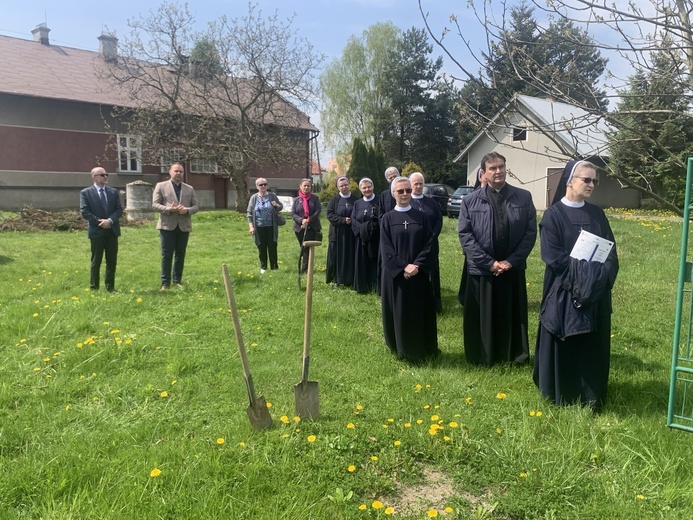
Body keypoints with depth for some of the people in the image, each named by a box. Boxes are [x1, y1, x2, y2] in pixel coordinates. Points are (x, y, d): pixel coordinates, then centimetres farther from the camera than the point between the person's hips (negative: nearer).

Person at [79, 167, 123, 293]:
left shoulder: (114, 192, 10)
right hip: (97, 231, -3)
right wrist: (100, 222, -14)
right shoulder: (85, 192, -1)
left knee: (112, 261, 7)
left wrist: (110, 220, -14)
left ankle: (110, 287, 15)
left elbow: (119, 209, 3)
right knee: (96, 261, 4)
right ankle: (94, 288, 12)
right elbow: (84, 212, -8)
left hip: (112, 231, 4)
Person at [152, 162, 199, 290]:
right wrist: (169, 209, -19)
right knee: (167, 255, -1)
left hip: (184, 226, 3)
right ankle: (165, 282, 5)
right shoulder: (161, 186, 3)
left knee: (180, 255, 8)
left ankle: (177, 280, 18)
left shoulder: (189, 189, 12)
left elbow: (196, 206, 8)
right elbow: (155, 204, -4)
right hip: (167, 226, -3)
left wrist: (187, 210, -13)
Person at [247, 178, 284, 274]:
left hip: (271, 227, 0)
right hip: (259, 227, 0)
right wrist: (251, 226, -6)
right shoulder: (254, 198, 2)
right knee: (262, 247, 7)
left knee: (272, 247, 4)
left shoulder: (272, 196, 4)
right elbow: (250, 213, 2)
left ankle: (274, 266, 14)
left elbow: (281, 207, 13)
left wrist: (277, 205, -11)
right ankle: (263, 267, 19)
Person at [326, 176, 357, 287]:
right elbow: (330, 215, -6)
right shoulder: (334, 200, 2)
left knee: (350, 256, 3)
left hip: (351, 234, 2)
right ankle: (336, 279, 11)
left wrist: (352, 221, -10)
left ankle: (348, 279, 12)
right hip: (337, 233, -1)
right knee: (337, 256, 1)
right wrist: (343, 220, -16)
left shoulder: (355, 199, 6)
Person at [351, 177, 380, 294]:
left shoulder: (379, 201, 1)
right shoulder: (357, 203, 10)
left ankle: (376, 286, 5)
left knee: (375, 261, -1)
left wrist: (372, 227, -20)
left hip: (375, 238, -3)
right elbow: (353, 219, 3)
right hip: (361, 238, 3)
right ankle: (362, 286, 14)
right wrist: (362, 227, -15)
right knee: (362, 262, 5)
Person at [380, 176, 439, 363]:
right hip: (395, 274, -1)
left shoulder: (421, 217, 4)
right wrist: (403, 267, -16)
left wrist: (417, 265, -15)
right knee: (398, 313, 6)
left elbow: (429, 244, -2)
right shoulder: (387, 219, 0)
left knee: (420, 311, 8)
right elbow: (386, 249, -7)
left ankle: (422, 350, 22)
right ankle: (402, 350, 21)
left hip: (419, 273, 1)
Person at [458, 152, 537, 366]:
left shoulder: (524, 198, 2)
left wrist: (511, 261, -11)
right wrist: (489, 262, -12)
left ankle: (515, 357, 29)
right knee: (482, 318, 8)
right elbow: (464, 234, -7)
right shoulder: (470, 201, -3)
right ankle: (483, 359, 24)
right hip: (481, 270, -1)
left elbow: (531, 232, -1)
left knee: (512, 317, 12)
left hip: (513, 269, 1)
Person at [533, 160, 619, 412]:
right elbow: (553, 256, -13)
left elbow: (611, 251, 4)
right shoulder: (553, 215, -6)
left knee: (593, 346, 10)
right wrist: (584, 270, -18)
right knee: (563, 346, 4)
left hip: (595, 294, 5)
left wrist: (601, 275, -14)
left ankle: (591, 397, 23)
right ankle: (561, 395, 20)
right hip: (564, 293, -4)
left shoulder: (597, 214, 9)